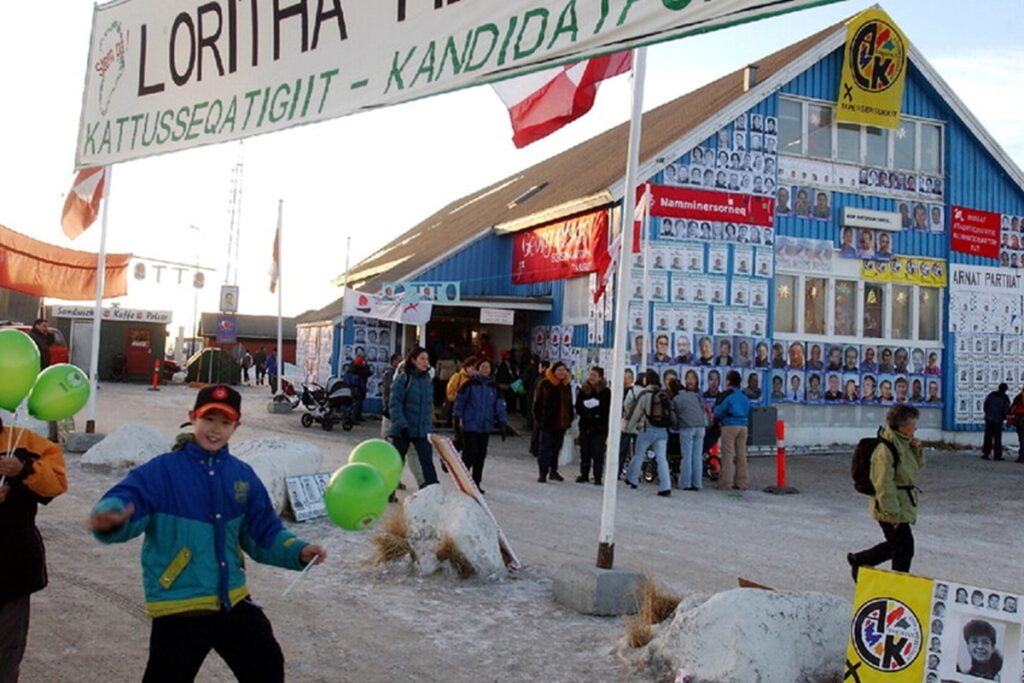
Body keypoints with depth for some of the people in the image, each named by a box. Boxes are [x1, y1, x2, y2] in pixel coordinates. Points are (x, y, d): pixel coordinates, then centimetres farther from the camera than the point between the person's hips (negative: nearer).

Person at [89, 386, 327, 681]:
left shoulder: (243, 476, 5)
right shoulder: (162, 471, -11)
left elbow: (264, 533, 9)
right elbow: (127, 499, -29)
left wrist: (298, 551, -8)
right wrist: (111, 516, -52)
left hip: (234, 601, 5)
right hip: (179, 607, -5)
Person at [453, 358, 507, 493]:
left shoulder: (494, 387, 9)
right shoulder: (470, 384, -4)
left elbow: (499, 405, 8)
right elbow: (460, 400, -2)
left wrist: (502, 423, 2)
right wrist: (458, 417, -7)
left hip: (486, 427, 5)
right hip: (470, 425, -5)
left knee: (481, 455, 8)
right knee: (470, 453, -9)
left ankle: (476, 482, 18)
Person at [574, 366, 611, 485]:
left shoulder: (606, 392, -3)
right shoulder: (583, 390, 7)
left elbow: (607, 409, -7)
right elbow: (578, 407, 5)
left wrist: (595, 412, -20)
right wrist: (586, 413, -13)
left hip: (599, 427, -4)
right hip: (585, 425, 4)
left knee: (598, 453, -4)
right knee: (584, 452, 8)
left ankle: (598, 477, 1)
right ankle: (584, 475, 19)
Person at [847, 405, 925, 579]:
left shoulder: (904, 444, 7)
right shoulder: (885, 449, -23)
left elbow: (918, 466, 21)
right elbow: (884, 485, -23)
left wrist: (917, 450, 1)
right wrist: (893, 514, -22)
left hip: (903, 505, 10)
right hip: (892, 507, -10)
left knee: (895, 544, 19)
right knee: (904, 548, 0)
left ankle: (858, 560, 34)